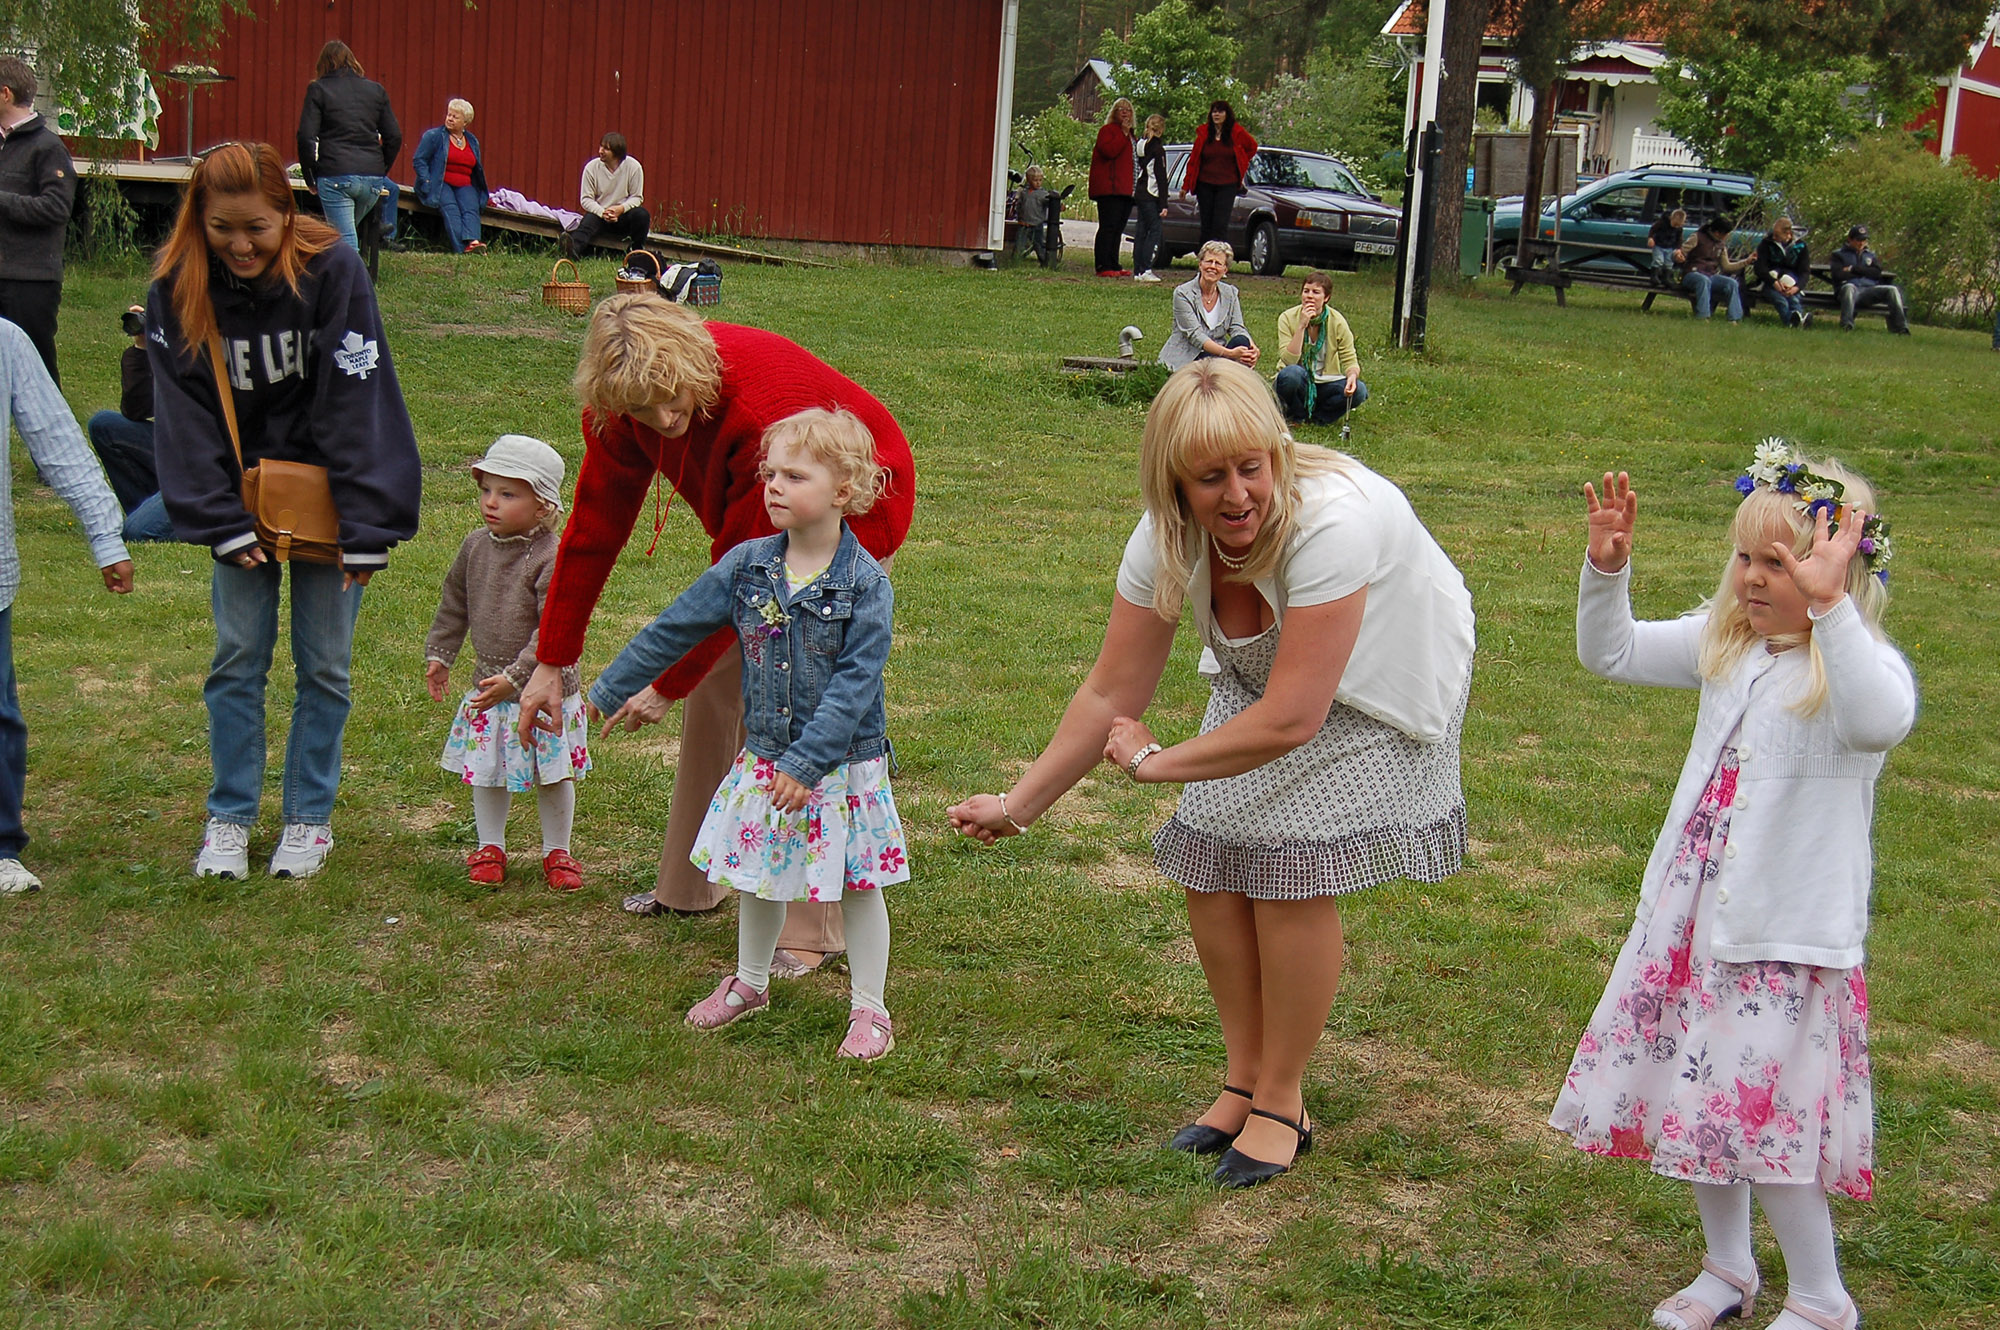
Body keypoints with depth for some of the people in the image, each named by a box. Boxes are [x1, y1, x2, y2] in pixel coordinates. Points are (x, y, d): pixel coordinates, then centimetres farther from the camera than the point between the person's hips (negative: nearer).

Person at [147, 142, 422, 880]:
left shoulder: (332, 270, -19)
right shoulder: (175, 287, -11)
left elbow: (358, 403, -18)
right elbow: (184, 413, -8)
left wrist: (366, 527, -17)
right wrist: (222, 522, -13)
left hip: (323, 494, -2)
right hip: (241, 496, 2)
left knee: (323, 662, 4)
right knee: (238, 656, 3)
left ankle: (310, 817, 18)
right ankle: (229, 817, 16)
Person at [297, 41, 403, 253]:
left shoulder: (318, 90, 3)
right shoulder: (376, 90, 13)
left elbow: (306, 137, -3)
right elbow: (394, 137, 11)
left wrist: (310, 178, 6)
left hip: (335, 176, -3)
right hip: (372, 179, 4)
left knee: (345, 241, -3)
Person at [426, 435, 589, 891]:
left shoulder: (552, 559, -20)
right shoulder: (476, 546, 1)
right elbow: (454, 605, 16)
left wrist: (515, 678, -27)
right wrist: (438, 654, 15)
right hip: (489, 684, 5)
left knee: (553, 775, 9)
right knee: (486, 771, 14)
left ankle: (557, 851, 26)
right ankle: (490, 847, 31)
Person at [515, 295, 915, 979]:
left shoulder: (761, 412, -41)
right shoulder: (622, 407, -20)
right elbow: (594, 527, -8)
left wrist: (666, 682, -22)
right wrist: (551, 662, -5)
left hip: (856, 510, -7)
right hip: (750, 521, 7)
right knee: (713, 684, 9)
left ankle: (812, 928, -8)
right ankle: (690, 884, 26)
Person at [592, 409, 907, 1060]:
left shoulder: (866, 584, -15)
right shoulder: (746, 566, -2)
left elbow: (854, 685, -19)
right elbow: (674, 628, 6)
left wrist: (805, 762, -25)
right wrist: (612, 689, 12)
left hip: (843, 766, -4)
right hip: (764, 759, 4)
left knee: (857, 885, 6)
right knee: (757, 875, 17)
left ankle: (869, 1008, 20)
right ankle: (749, 983, 39)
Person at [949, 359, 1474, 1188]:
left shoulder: (1331, 522, -39)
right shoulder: (1166, 540, -20)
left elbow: (1292, 719, -36)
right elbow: (1110, 696, -11)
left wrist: (1156, 763, -24)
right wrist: (1019, 805, -14)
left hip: (1384, 680, -6)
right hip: (1263, 679, 6)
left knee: (1291, 870, -17)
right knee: (1207, 862, -4)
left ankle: (1282, 1103, 0)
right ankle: (1243, 1083, 15)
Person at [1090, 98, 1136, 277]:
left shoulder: (1130, 134, 25)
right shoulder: (1107, 130, -1)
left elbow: (1134, 158, 34)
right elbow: (1109, 151, -19)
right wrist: (1123, 134, -15)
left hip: (1125, 189, 9)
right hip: (1109, 188, -9)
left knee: (1118, 229, 9)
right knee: (1108, 227, -12)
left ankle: (1113, 266, 12)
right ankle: (1103, 267, -14)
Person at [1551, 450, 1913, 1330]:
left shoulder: (1860, 662, -18)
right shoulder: (1726, 645, 4)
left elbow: (1880, 723, -42)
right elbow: (1610, 654, 11)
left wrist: (1829, 604, -49)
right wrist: (1606, 568, -5)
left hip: (1788, 936, -7)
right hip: (1690, 917, 7)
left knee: (1762, 1120, -3)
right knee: (1696, 1101, 17)